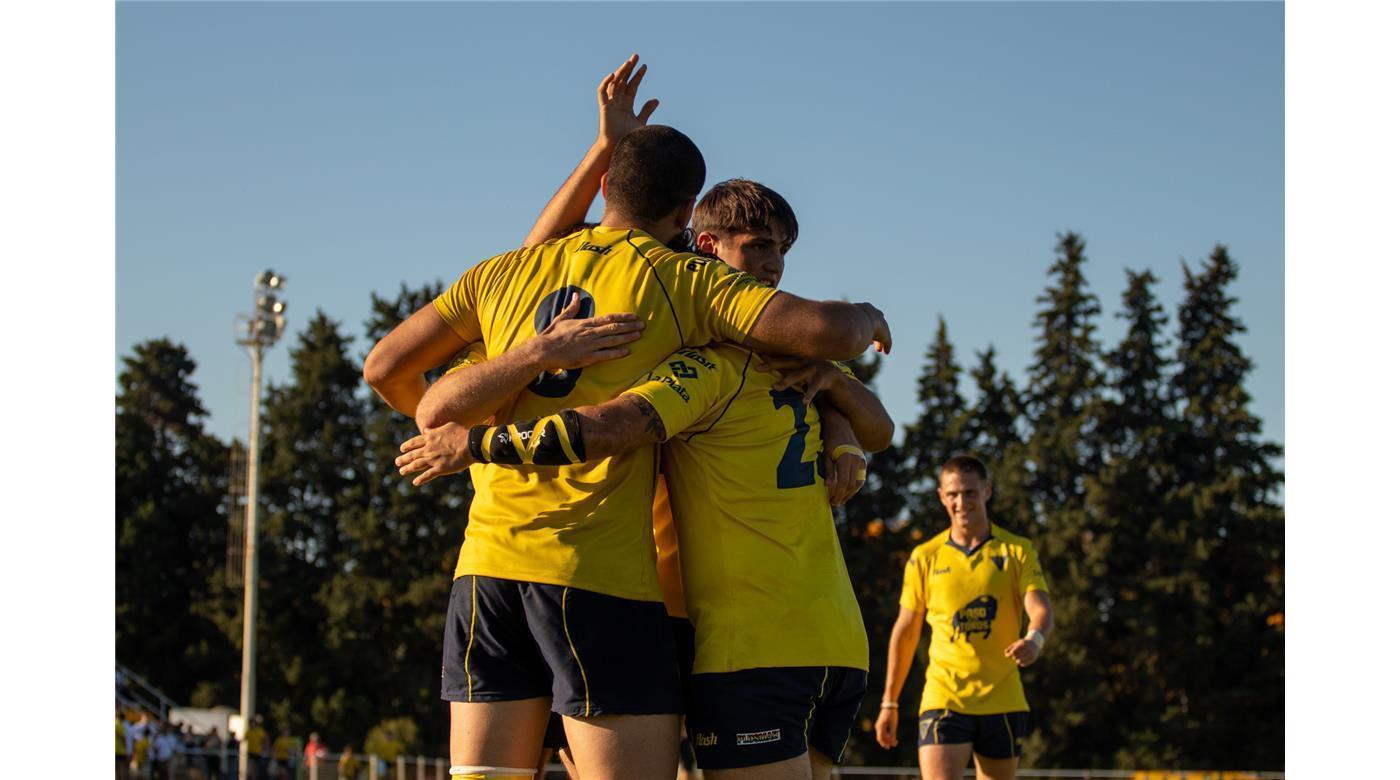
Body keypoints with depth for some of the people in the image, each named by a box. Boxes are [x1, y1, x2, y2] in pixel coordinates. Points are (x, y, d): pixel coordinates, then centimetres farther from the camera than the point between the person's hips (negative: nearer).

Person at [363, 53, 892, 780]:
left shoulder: (503, 273, 14)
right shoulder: (683, 282, 0)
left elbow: (385, 367, 19)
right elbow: (820, 330, -11)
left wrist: (430, 419, 39)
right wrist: (865, 318, 11)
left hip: (488, 563, 5)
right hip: (604, 582, -5)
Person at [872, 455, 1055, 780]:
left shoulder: (1018, 551, 3)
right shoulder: (925, 558, 6)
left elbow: (1042, 611, -9)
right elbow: (905, 633, 12)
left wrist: (1035, 639, -33)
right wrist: (889, 702, 11)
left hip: (1002, 701, 1)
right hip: (943, 700, -1)